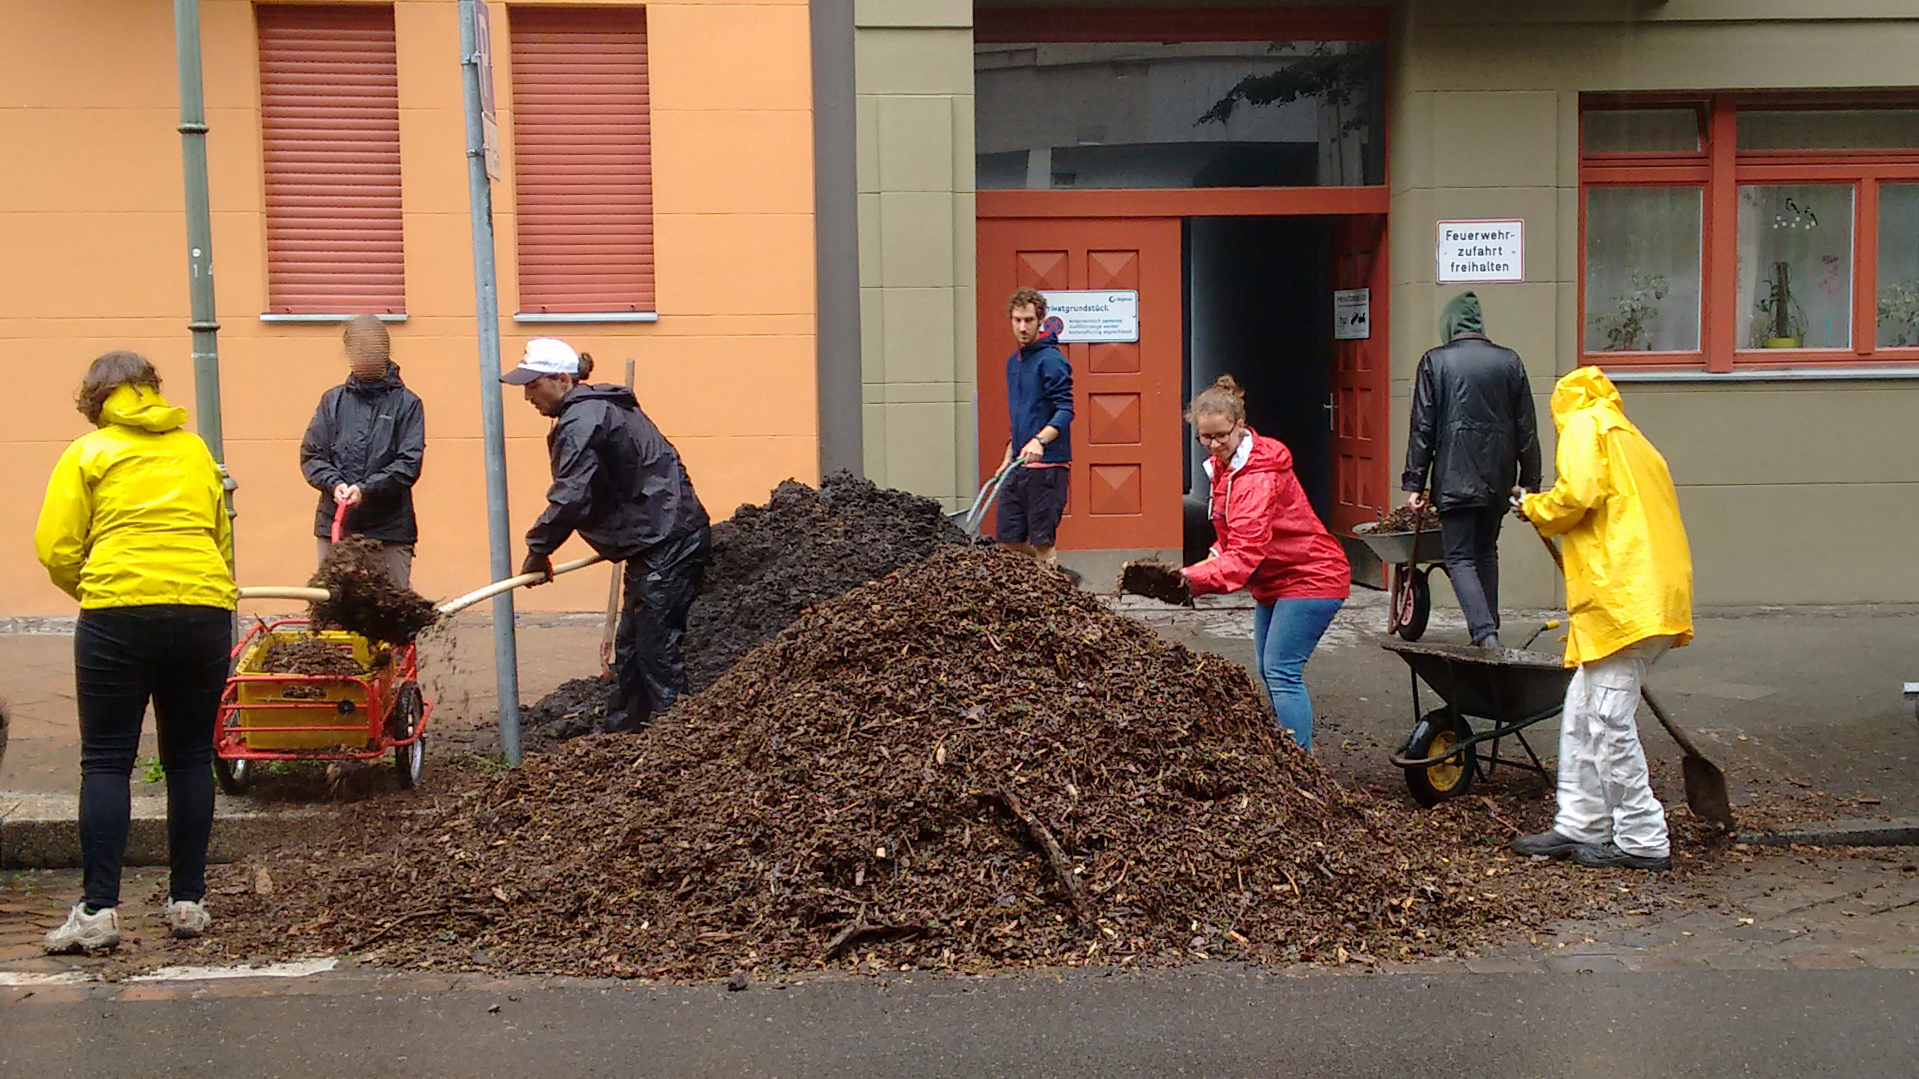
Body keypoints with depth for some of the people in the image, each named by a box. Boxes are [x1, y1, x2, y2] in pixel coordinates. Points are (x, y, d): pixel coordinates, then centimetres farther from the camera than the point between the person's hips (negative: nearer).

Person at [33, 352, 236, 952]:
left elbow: (56, 548, 0)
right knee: (190, 759, 10)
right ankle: (188, 902, 14)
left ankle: (98, 910, -2)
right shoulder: (196, 451, 17)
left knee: (106, 762, 3)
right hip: (205, 610, 3)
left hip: (118, 616, -3)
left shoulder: (88, 453, 6)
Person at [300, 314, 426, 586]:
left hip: (390, 526, -2)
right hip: (335, 525, 2)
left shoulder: (406, 403, 4)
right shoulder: (333, 400, 13)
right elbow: (311, 455, 11)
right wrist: (334, 483, -8)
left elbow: (409, 463, -3)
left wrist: (366, 489, -15)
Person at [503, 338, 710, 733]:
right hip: (658, 543, 11)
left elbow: (571, 497, -20)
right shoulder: (598, 409, 18)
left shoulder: (580, 423, -15)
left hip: (667, 545, -11)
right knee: (630, 647, 17)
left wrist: (538, 549, -6)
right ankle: (621, 733, 26)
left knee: (656, 649, -9)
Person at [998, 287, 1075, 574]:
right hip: (1019, 465, 9)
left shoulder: (1051, 360, -10)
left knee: (1042, 542, -5)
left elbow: (1065, 410, -18)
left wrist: (1040, 440, -33)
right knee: (1007, 538, 10)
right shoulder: (1013, 361, 17)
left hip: (1047, 465, -9)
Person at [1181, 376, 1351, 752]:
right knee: (1268, 671, 12)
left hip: (1309, 578, -10)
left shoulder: (1259, 476, -25)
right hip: (1275, 580, 10)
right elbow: (1234, 537, 16)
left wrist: (1195, 578, -46)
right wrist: (1216, 556, -5)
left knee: (1282, 672, -15)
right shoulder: (1223, 465, 5)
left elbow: (1246, 552, -35)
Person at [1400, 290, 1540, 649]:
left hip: (1454, 478, -4)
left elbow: (1422, 428, -4)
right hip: (1498, 479, 4)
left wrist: (1415, 483, 0)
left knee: (1460, 558, -1)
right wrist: (1530, 481, 15)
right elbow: (1527, 428, 8)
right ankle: (1489, 628, 23)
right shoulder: (1509, 361, 6)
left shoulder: (1434, 362, -3)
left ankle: (1485, 633, -17)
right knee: (1486, 553, 19)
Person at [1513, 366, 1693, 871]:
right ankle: (1579, 826, 19)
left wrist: (1535, 509, 5)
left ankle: (1643, 841, 1)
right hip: (1652, 596, 10)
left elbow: (1578, 493, -17)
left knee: (1609, 721, -5)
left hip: (1623, 596, -10)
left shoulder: (1585, 424, 2)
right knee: (1581, 714, 14)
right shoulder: (1634, 442, 30)